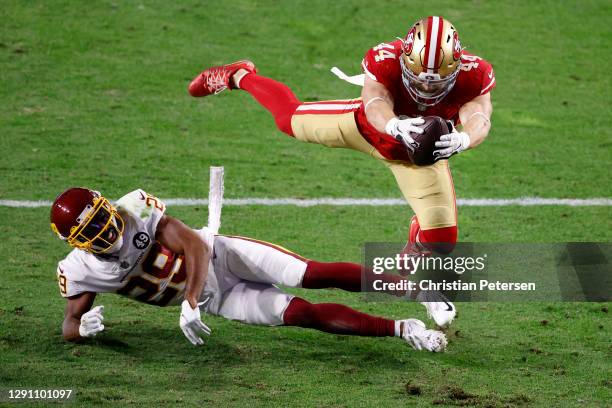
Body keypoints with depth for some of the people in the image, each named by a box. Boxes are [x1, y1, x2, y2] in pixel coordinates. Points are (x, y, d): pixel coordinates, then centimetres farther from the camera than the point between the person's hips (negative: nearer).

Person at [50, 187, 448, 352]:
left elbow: (195, 245, -22)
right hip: (220, 301, 1)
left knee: (318, 275, -16)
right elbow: (69, 324, -4)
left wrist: (189, 302, -35)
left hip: (220, 256, -1)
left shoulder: (137, 208, -20)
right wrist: (83, 327, -31)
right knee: (304, 314, -14)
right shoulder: (80, 271, -14)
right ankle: (401, 330, -8)